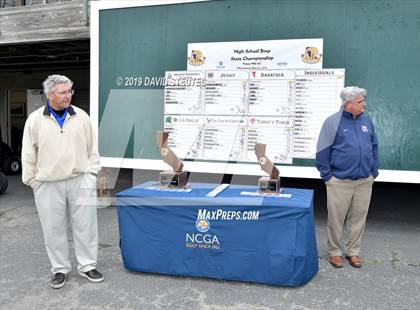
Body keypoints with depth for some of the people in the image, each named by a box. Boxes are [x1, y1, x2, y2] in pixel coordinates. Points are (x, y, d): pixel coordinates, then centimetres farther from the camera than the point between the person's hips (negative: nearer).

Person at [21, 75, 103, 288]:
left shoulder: (81, 117, 3)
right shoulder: (35, 120, 0)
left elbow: (92, 148, 7)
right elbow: (28, 155, 5)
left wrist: (91, 174, 2)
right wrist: (33, 181, 3)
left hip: (80, 182, 1)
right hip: (48, 185, 0)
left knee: (85, 225, 7)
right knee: (54, 229, 9)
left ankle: (87, 266, 22)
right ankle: (60, 269, 25)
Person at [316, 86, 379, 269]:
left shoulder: (366, 121, 7)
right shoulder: (333, 122, -7)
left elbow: (374, 147, 14)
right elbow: (322, 151, -7)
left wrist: (374, 171, 10)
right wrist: (327, 175, -9)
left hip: (364, 181, 4)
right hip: (339, 181, -4)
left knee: (358, 218, 12)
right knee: (336, 219, 5)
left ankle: (353, 251, 28)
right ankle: (334, 252, 22)